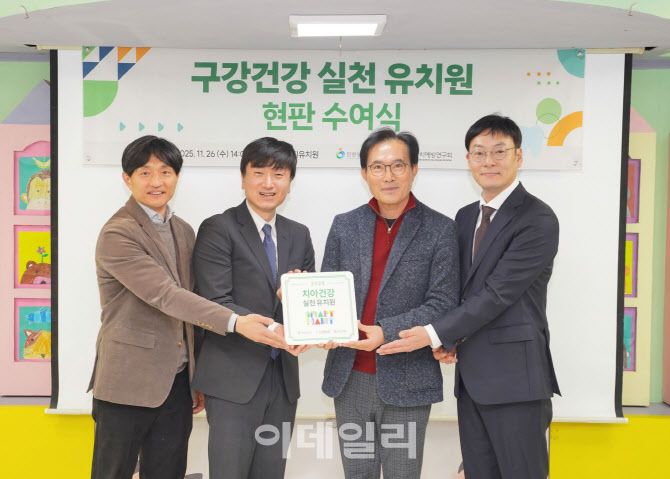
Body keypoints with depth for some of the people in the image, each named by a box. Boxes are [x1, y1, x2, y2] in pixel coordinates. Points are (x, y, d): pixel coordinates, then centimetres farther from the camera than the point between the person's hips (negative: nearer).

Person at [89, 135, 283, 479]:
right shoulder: (117, 234, -13)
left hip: (177, 382, 6)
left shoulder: (184, 232, 11)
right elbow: (165, 296, -24)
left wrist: (198, 379, 15)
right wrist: (235, 322, -32)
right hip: (129, 382, -6)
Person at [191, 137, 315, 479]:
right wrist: (274, 330, -25)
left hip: (283, 376, 6)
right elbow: (216, 303, -14)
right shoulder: (217, 229, -6)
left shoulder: (299, 235, 12)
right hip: (234, 377, -5)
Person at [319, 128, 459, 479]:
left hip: (406, 381, -3)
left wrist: (386, 332, -22)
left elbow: (442, 304, -9)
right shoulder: (344, 226, 6)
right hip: (349, 378, 3)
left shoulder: (440, 230, -4)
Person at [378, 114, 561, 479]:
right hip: (471, 375, 7)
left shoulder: (537, 220, -12)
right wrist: (447, 337, 0)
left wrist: (435, 334, -17)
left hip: (515, 379, -7)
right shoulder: (465, 217, 13)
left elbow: (498, 292, -18)